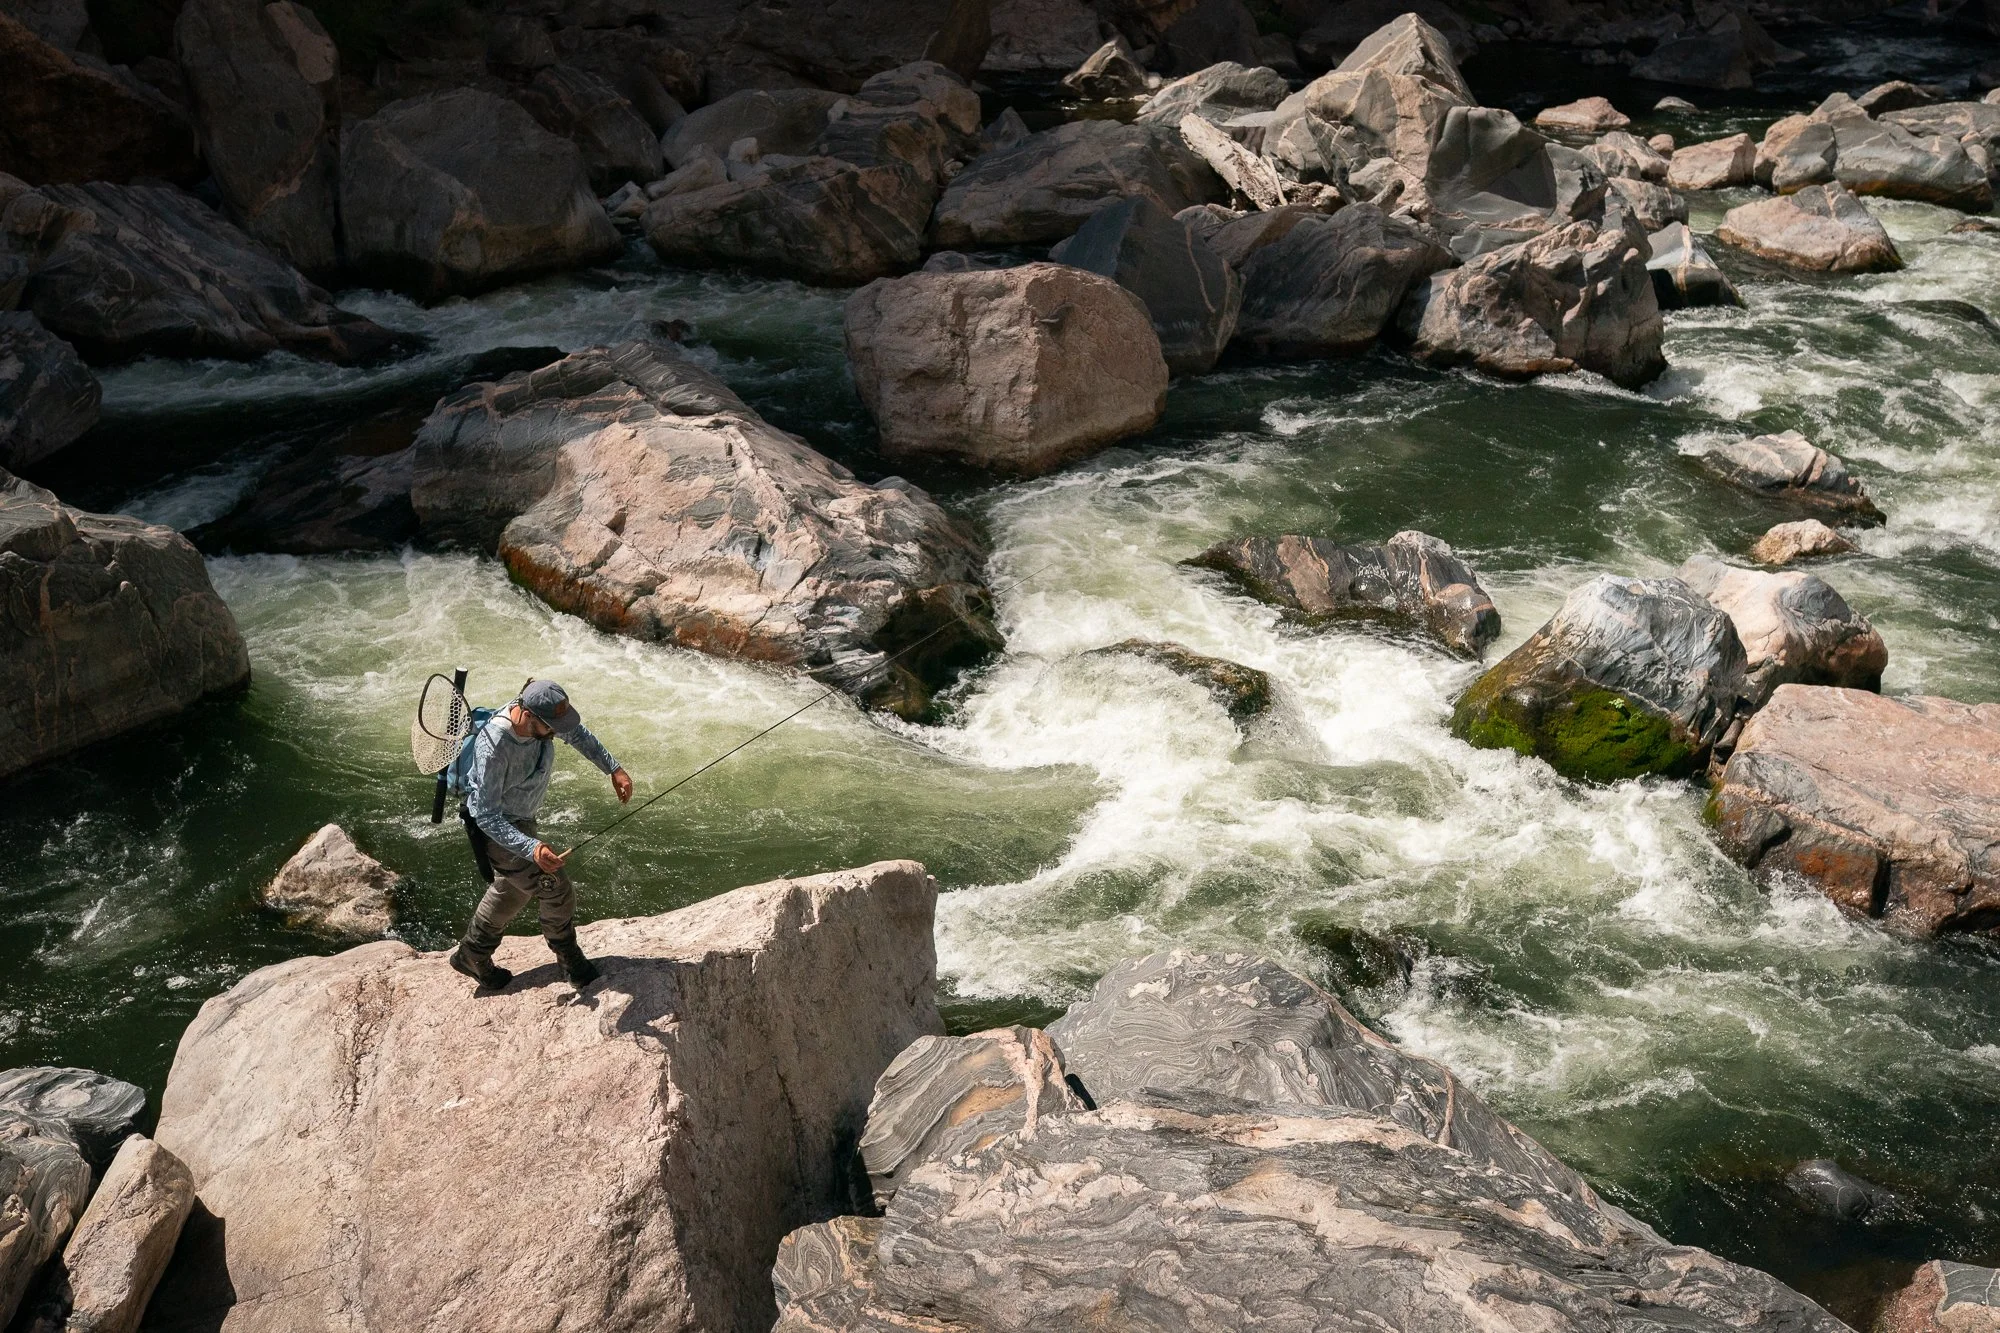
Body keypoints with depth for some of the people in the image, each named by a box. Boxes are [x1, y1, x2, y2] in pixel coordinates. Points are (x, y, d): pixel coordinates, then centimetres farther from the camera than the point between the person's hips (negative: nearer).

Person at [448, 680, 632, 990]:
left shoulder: (539, 715, -18)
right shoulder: (493, 749, -39)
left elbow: (577, 733, 4)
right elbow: (487, 816, -34)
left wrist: (613, 769, -1)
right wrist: (531, 849, -44)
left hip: (521, 819, 9)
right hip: (495, 828, -9)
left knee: (513, 888, 27)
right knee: (556, 891, -4)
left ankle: (471, 955, 47)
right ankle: (569, 958, 24)